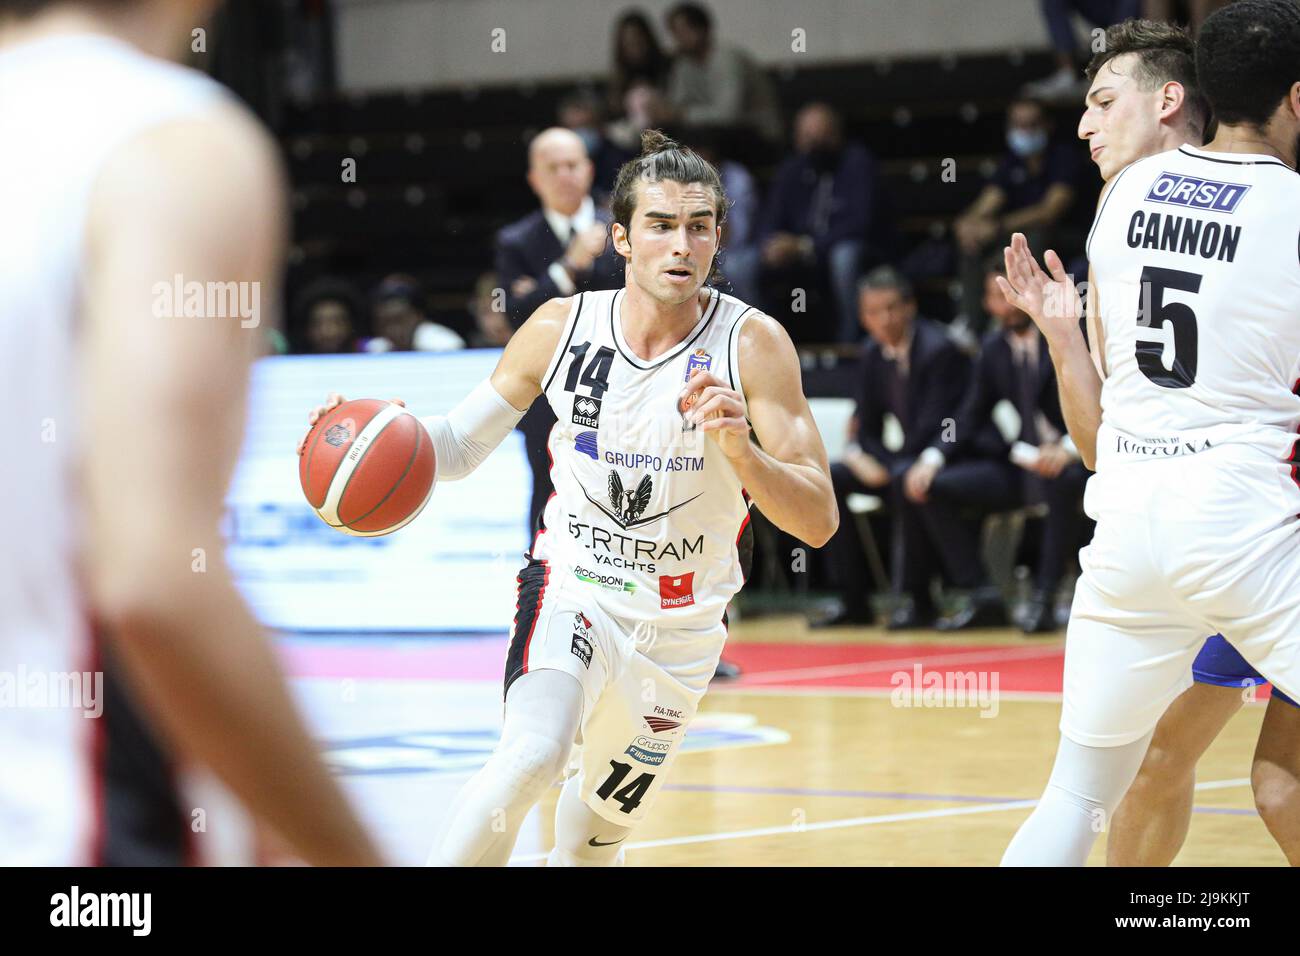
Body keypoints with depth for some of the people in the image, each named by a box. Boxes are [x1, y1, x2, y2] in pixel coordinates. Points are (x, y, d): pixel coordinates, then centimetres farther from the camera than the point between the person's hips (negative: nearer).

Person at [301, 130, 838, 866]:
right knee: (532, 756, -31)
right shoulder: (561, 328, -9)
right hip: (573, 590, -1)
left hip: (681, 630, 1)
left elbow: (819, 522, -19)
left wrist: (740, 451, -37)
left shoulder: (753, 344, -15)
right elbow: (459, 448, 5)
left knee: (595, 842, 13)